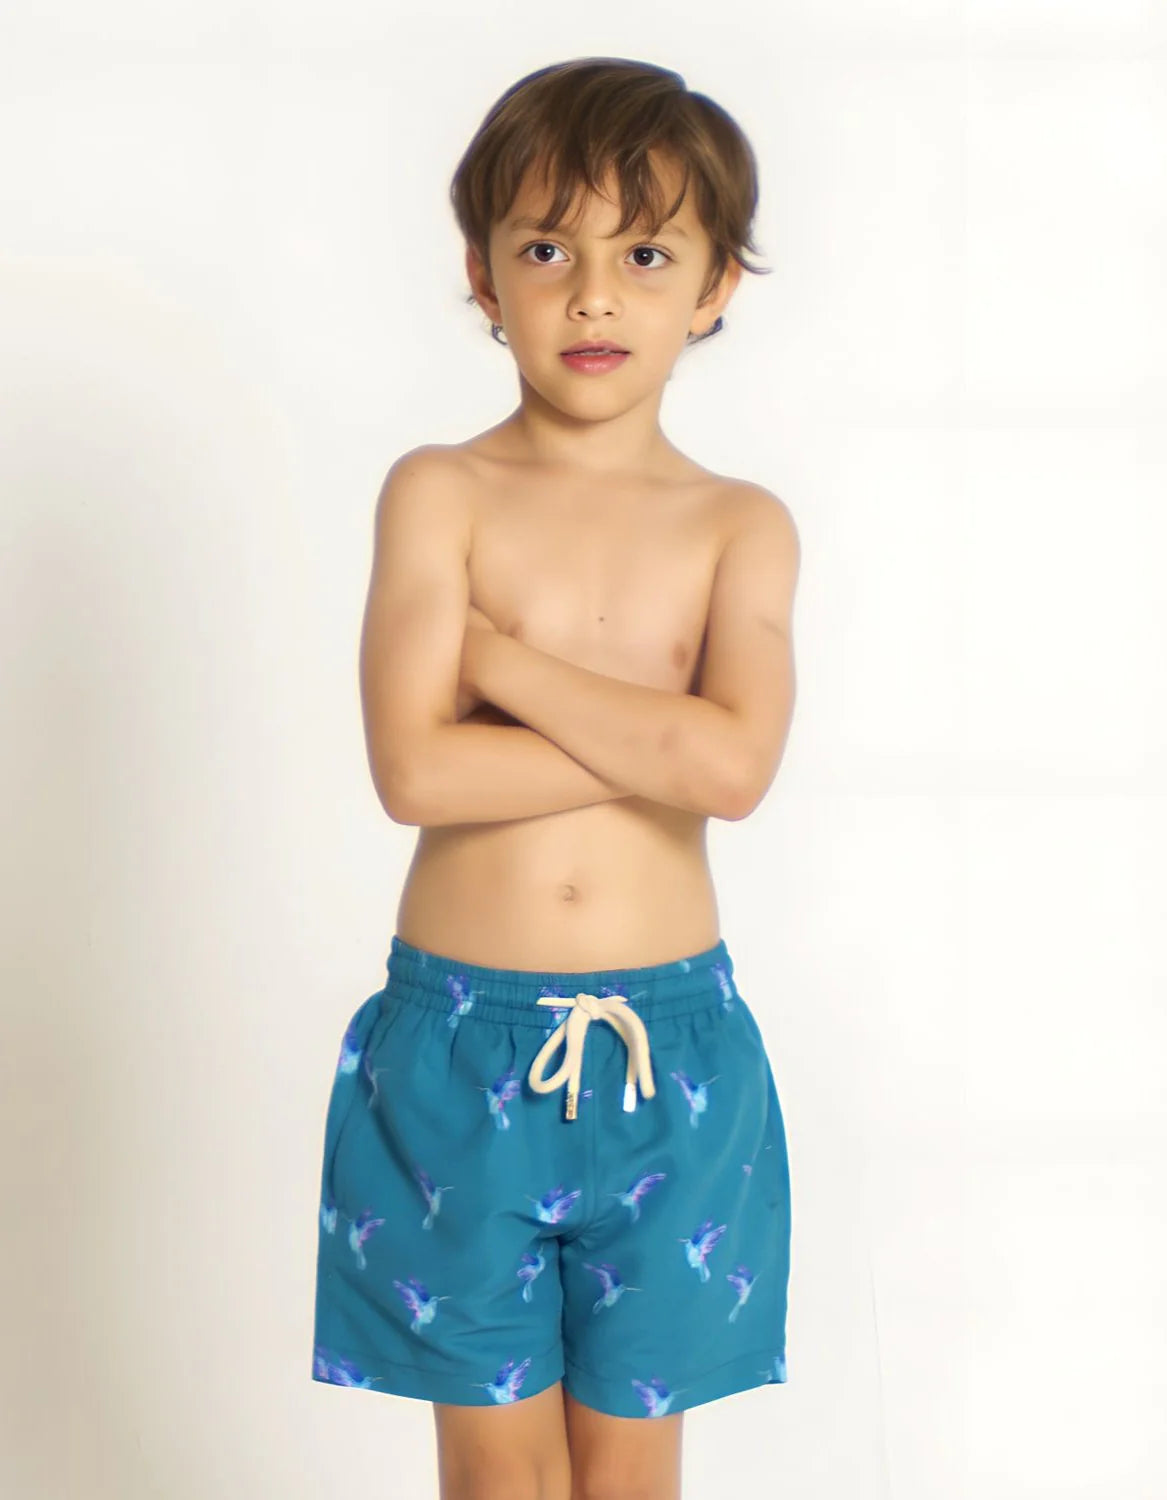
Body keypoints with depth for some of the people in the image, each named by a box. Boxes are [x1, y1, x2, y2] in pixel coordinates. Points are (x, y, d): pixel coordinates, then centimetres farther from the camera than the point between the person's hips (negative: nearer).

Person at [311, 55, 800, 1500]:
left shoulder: (741, 526, -1)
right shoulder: (440, 493, -3)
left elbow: (737, 764, -19)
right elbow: (415, 770, -17)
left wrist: (504, 659, -14)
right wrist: (656, 739, -15)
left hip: (667, 1046, 1)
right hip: (458, 1039, -1)